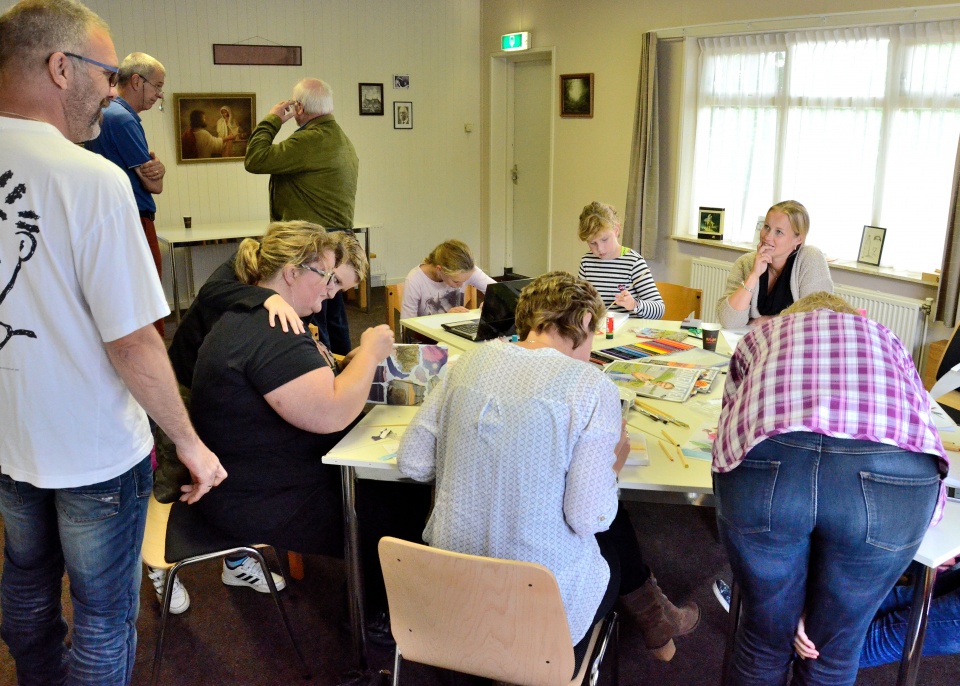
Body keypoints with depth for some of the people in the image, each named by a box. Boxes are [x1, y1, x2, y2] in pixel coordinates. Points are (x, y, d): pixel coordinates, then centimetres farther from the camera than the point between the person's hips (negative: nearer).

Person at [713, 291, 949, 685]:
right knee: (834, 652, 25)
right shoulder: (888, 341, 39)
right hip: (891, 474, 1)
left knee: (765, 639, 24)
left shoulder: (760, 335, 37)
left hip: (766, 462, 0)